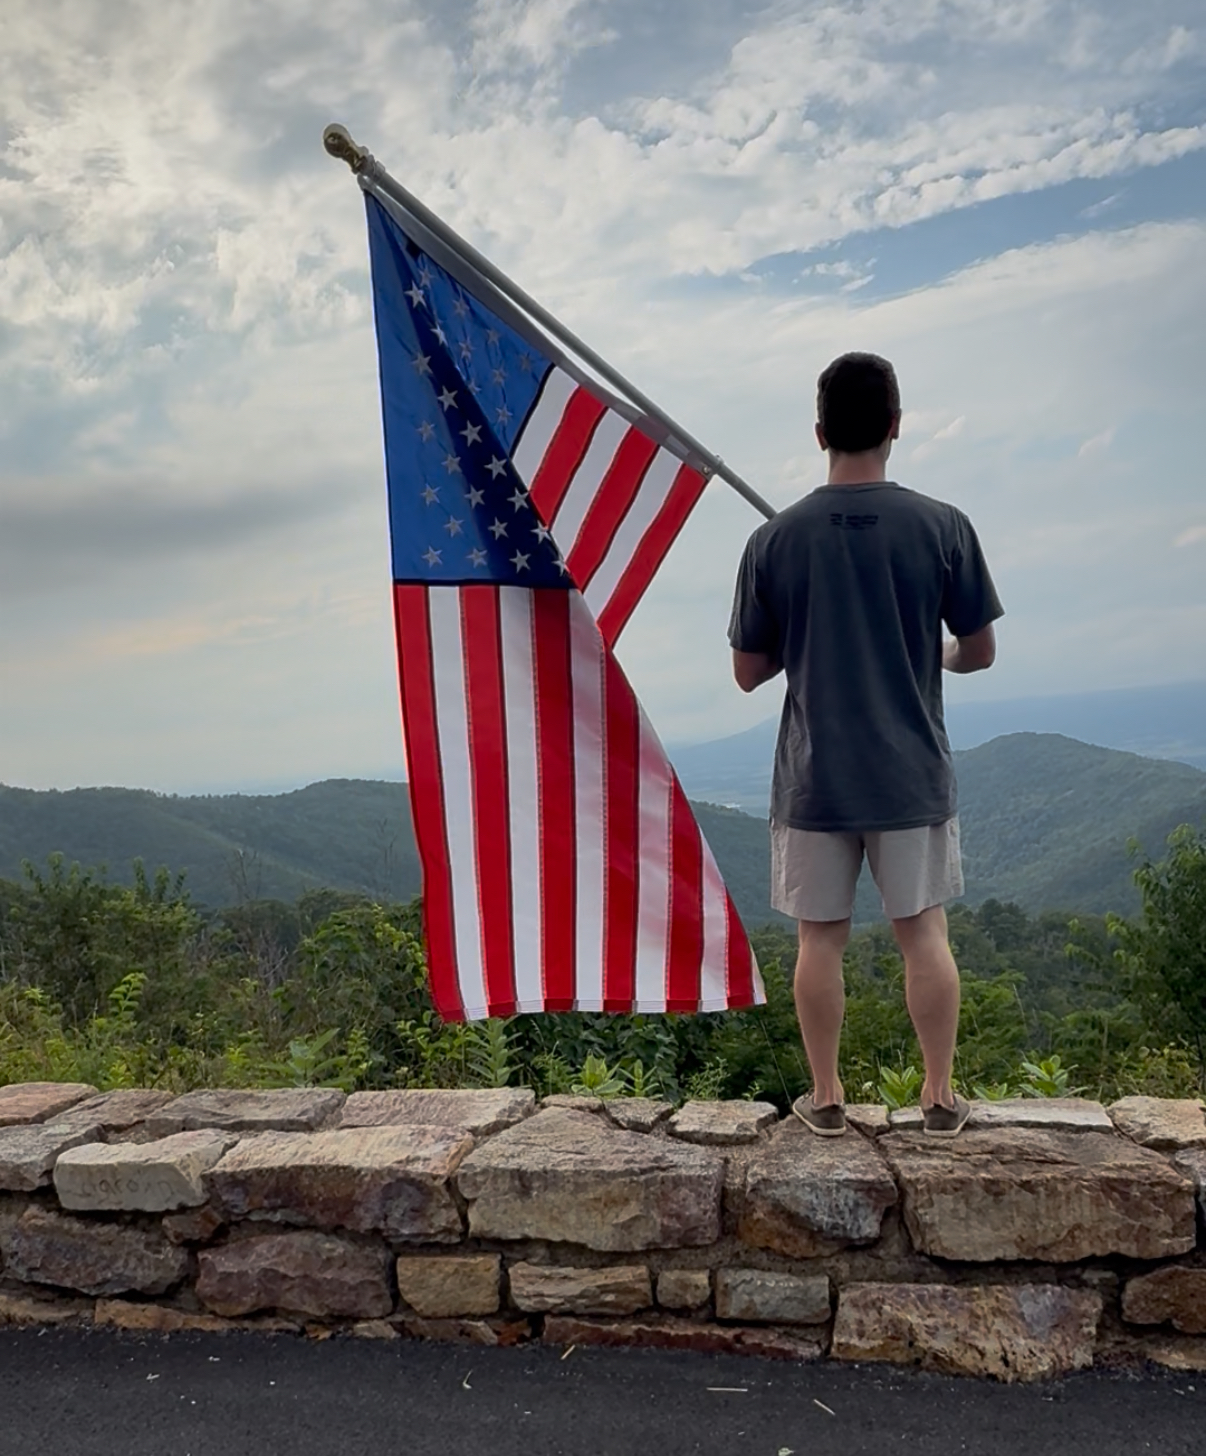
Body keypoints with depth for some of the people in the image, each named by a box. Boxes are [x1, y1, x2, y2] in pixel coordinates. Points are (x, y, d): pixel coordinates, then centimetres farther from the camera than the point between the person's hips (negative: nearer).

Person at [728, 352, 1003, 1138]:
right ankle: (941, 1096, 23)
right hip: (912, 774, 0)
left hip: (815, 779, 0)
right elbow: (981, 651, 0)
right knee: (924, 933, 12)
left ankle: (826, 1098, 22)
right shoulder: (943, 526, -7)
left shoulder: (775, 539, -6)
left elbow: (748, 672, -1)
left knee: (821, 938, 10)